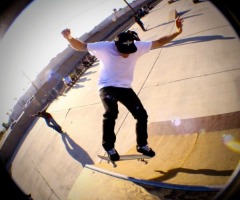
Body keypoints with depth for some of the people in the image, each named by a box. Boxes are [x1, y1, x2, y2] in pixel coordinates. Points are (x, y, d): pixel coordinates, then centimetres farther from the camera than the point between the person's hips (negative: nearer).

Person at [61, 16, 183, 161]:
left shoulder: (137, 47, -10)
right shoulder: (105, 47, -20)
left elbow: (158, 43, -5)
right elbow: (81, 46, -18)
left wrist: (177, 33, -15)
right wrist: (70, 38, -38)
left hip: (125, 87, 4)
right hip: (107, 87, -4)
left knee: (141, 115, -1)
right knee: (111, 113, -30)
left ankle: (142, 145, 20)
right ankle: (109, 147, -13)